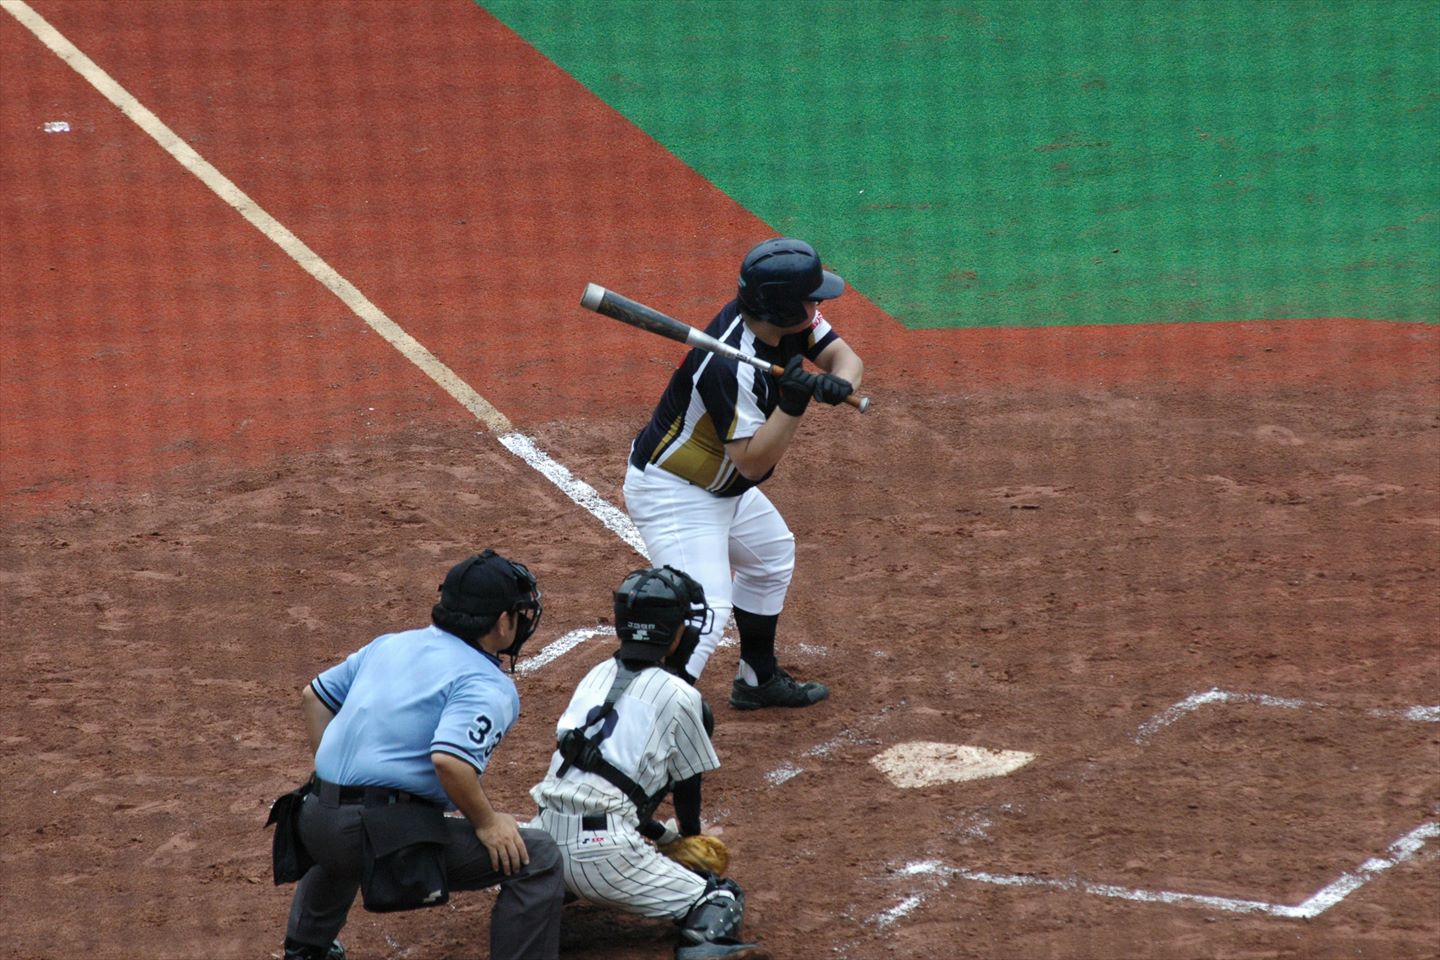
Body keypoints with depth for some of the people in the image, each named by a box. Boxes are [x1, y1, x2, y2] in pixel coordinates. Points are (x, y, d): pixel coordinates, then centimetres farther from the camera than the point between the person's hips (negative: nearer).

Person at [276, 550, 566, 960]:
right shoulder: (489, 687, -9)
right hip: (389, 833, -8)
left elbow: (313, 696, 24)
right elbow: (450, 760, -26)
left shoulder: (390, 644, 16)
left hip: (315, 822, 8)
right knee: (538, 860, -3)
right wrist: (487, 822, -11)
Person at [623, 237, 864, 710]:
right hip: (673, 495, -10)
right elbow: (752, 462, -29)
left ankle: (758, 679, 45)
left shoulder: (789, 318, -9)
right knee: (705, 613, -22)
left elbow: (845, 357, -5)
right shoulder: (730, 365, -33)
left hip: (723, 488, 10)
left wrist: (838, 383, -27)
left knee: (773, 556, 29)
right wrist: (793, 403, -39)